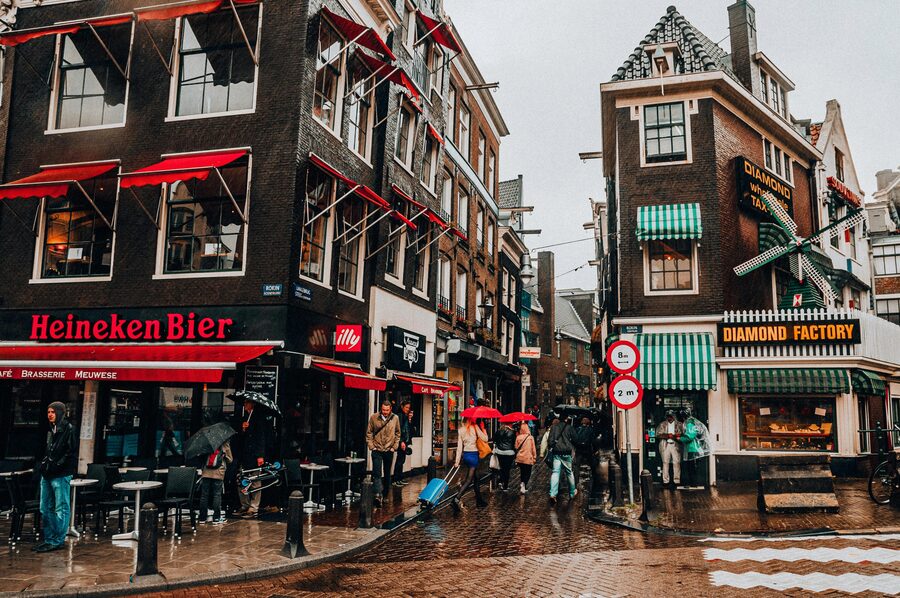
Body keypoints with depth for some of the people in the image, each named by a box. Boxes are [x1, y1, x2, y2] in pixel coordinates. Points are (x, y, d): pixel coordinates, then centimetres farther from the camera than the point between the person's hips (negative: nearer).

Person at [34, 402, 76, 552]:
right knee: (45, 509, 12)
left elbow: (70, 453, -13)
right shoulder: (50, 430, 16)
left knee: (61, 509, -2)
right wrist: (44, 465, 10)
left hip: (60, 475, -9)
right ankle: (49, 539, 21)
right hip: (47, 475, 9)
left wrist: (56, 466, -17)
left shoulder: (68, 429, -8)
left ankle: (58, 541, 3)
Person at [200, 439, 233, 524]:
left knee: (204, 496, 9)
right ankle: (216, 518, 3)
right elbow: (230, 459, 6)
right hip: (218, 474, -3)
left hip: (206, 473, 3)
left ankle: (203, 518, 12)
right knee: (217, 495, 3)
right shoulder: (225, 445, -3)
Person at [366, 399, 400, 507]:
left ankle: (384, 495, 26)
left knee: (387, 474, 12)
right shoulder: (374, 417, -5)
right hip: (377, 450, -2)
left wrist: (395, 447, 4)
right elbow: (369, 433, 3)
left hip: (389, 450, 2)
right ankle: (378, 495, -19)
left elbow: (397, 433, 10)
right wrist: (371, 446, -4)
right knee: (377, 473, -12)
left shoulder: (395, 418, -1)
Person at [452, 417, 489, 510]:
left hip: (465, 455, 7)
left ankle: (479, 500, 26)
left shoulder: (461, 430, 7)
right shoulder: (475, 427, -9)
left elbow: (459, 446, 4)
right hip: (473, 455, -6)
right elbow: (485, 439, -12)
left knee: (475, 478, 18)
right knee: (469, 479, -8)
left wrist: (457, 461, 4)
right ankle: (457, 499, -25)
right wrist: (483, 430, 4)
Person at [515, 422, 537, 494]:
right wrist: (534, 457, 6)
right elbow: (533, 449, -4)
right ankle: (524, 483, -17)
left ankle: (522, 485, 15)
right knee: (528, 473, 5)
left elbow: (516, 448, 2)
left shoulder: (518, 437, -5)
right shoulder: (531, 437, -9)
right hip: (528, 458, -2)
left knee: (522, 473, 18)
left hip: (520, 458, 3)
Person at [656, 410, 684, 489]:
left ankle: (676, 481, -2)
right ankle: (665, 481, 2)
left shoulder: (679, 424, 11)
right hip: (665, 445, 0)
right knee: (665, 463, -2)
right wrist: (667, 436, -13)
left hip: (675, 445, 0)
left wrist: (673, 436, -13)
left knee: (676, 463, -6)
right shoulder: (662, 424, 11)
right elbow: (658, 434, 3)